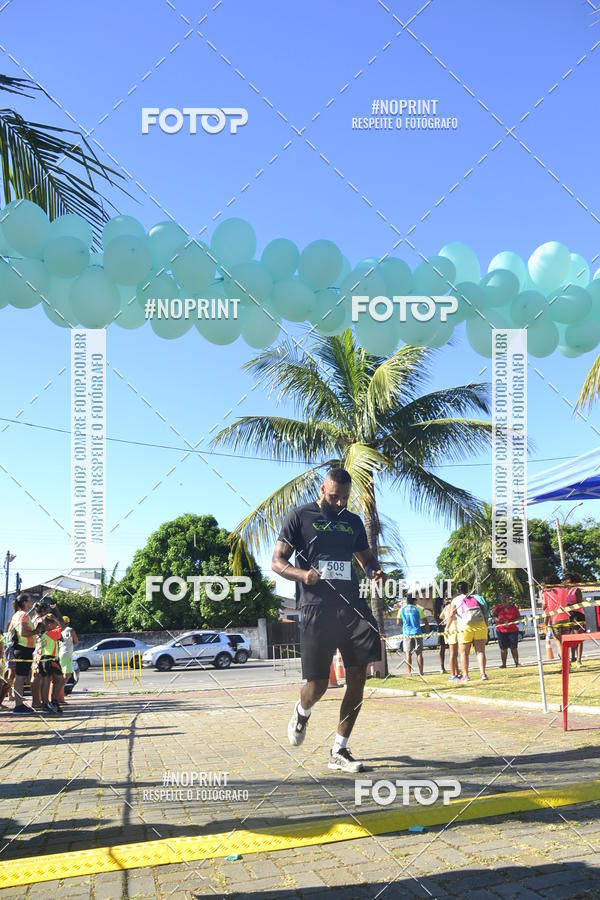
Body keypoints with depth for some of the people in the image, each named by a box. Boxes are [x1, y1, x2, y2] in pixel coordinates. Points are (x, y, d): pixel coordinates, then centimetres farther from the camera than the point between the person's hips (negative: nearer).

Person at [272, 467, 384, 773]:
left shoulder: (353, 521, 17)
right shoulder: (299, 517, 3)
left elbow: (366, 557, 27)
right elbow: (277, 562, 0)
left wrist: (375, 570, 2)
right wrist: (302, 574, -21)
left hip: (352, 605, 4)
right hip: (316, 608, -4)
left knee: (357, 677, -2)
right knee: (317, 684, -3)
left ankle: (339, 751, 10)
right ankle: (302, 713, 35)